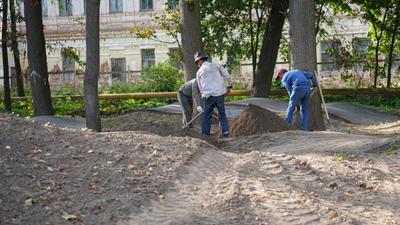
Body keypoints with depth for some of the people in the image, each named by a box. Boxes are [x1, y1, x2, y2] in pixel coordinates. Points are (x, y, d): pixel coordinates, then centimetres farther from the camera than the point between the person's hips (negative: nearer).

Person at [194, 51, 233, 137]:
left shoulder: (199, 72, 9)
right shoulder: (216, 65, 9)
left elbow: (201, 87, 13)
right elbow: (227, 76, 5)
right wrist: (229, 86, 20)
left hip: (209, 96, -1)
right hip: (220, 94, 1)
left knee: (207, 116, 8)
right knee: (222, 114, 13)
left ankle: (205, 135, 8)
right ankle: (226, 132, 6)